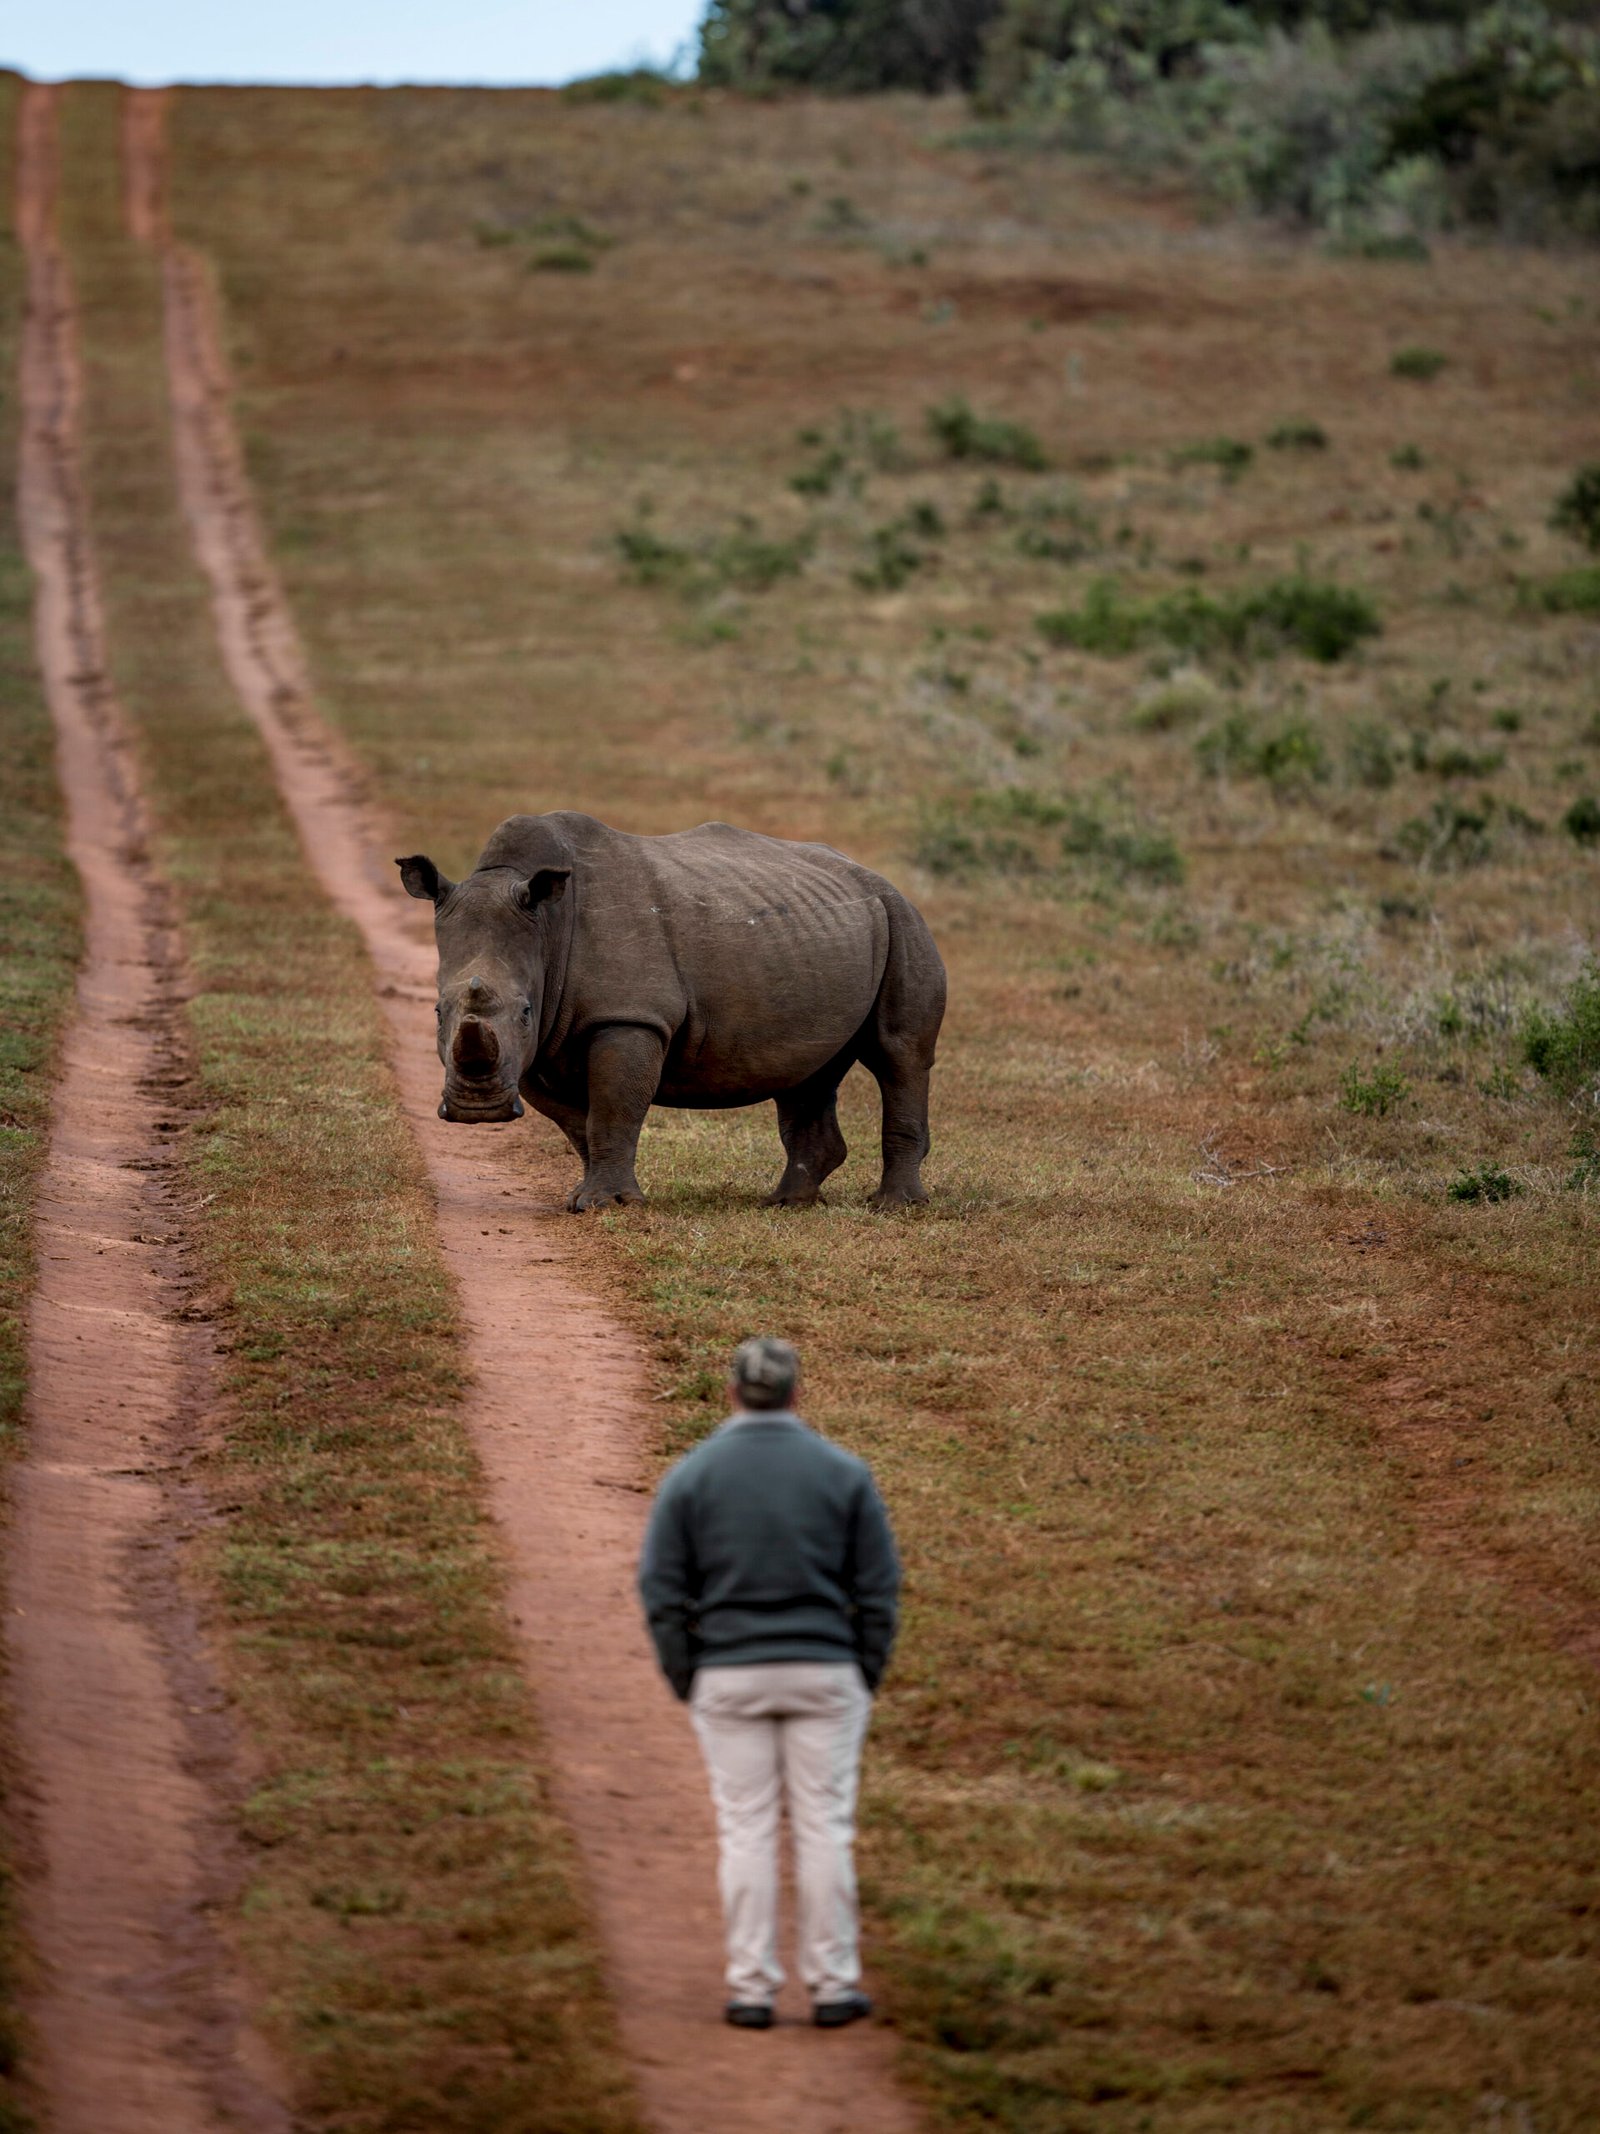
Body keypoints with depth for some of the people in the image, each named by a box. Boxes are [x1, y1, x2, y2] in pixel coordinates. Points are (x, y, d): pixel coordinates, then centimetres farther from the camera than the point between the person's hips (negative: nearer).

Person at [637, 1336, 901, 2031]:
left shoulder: (690, 1476, -4)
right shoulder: (843, 1473, -2)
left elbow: (662, 1590, -4)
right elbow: (878, 1586, -1)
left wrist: (686, 1684, 4)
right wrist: (868, 1677, 8)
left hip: (729, 1679, 0)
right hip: (825, 1675, 0)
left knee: (745, 1831, 5)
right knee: (824, 1829, 5)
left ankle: (751, 1990, 5)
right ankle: (832, 1986, 7)